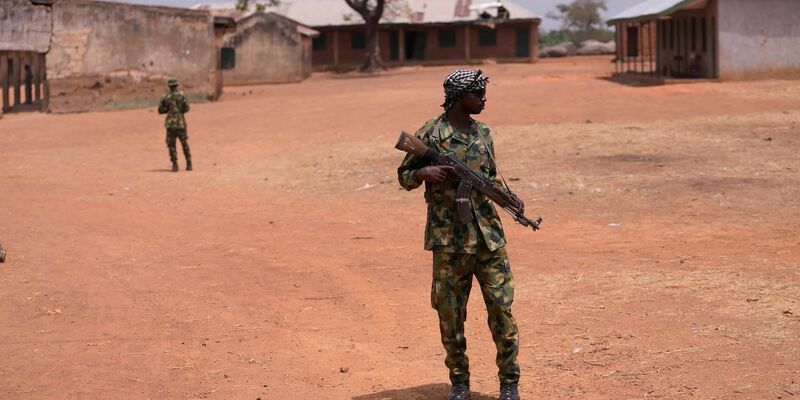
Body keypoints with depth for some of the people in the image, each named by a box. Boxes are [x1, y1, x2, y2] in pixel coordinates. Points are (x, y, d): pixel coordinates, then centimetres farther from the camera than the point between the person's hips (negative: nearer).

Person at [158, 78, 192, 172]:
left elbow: (160, 110, 3)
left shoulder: (165, 97, -1)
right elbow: (186, 108, -5)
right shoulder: (181, 95, -4)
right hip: (180, 123, 0)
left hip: (170, 123, 0)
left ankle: (175, 165, -1)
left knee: (171, 145, 6)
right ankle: (189, 164, 11)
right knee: (185, 144, 10)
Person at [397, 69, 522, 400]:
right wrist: (425, 172, -19)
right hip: (448, 240, -3)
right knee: (450, 314, 5)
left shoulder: (483, 133, 10)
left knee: (501, 308, 0)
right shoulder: (429, 134, -4)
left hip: (488, 236, 3)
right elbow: (404, 177, 3)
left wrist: (506, 196, -1)